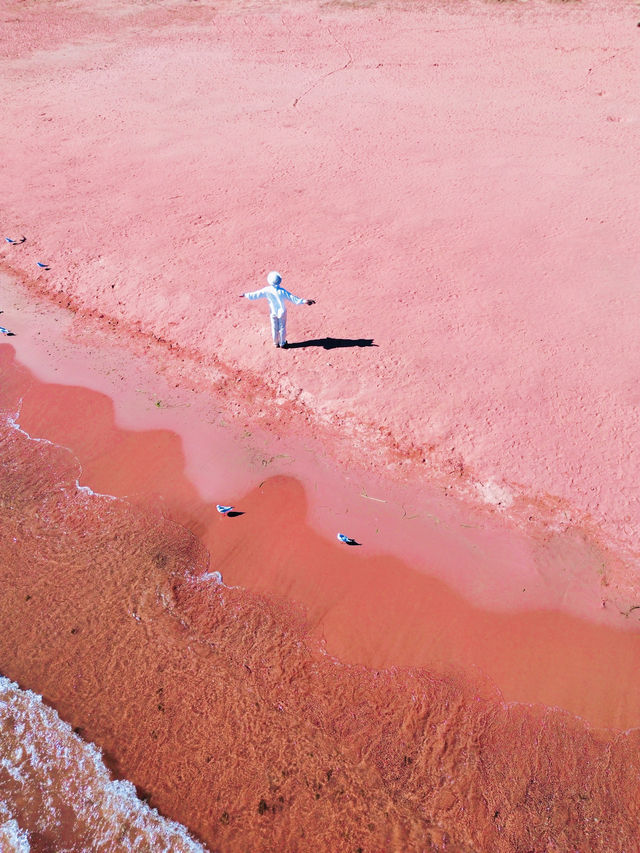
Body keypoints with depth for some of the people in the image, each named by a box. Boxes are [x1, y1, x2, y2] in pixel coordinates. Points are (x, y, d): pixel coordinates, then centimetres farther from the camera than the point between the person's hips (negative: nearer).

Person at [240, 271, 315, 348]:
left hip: (273, 312, 2)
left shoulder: (267, 290, -20)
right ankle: (282, 343, 32)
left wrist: (245, 295, 3)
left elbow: (255, 294, -11)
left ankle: (276, 343, 37)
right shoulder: (282, 291, -26)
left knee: (274, 328, 21)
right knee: (282, 327, 17)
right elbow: (292, 298, -29)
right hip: (282, 312, -2)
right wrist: (304, 301, -29)